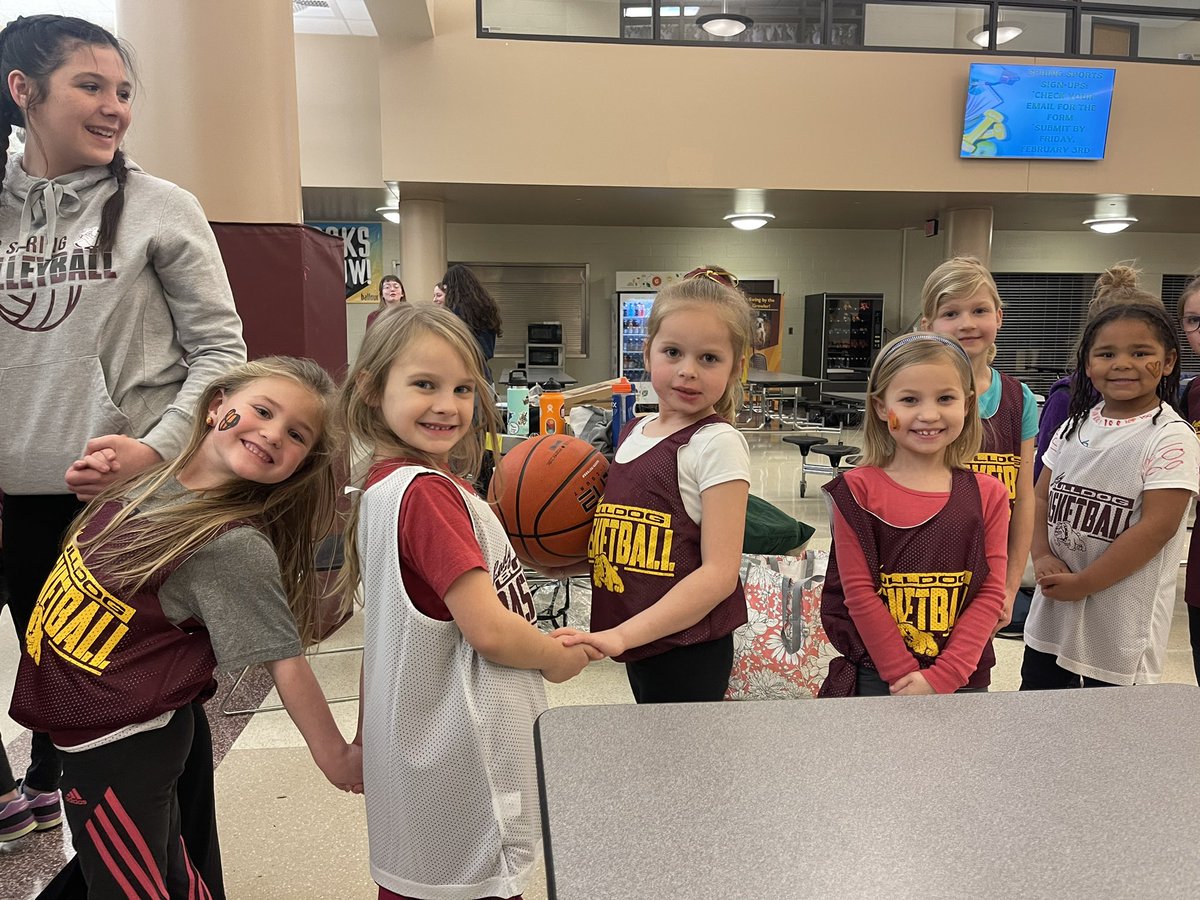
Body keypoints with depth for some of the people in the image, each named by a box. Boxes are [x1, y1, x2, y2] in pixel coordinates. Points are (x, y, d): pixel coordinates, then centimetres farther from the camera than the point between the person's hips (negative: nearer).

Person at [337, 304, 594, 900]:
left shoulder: (385, 484, 6)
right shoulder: (427, 490, -23)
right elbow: (489, 629, -25)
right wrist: (562, 660, -8)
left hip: (419, 740, 9)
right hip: (466, 757, -9)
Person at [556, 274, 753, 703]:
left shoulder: (717, 443, -14)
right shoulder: (633, 432, 7)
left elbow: (719, 573, -19)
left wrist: (620, 635, -23)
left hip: (687, 653, -7)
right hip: (640, 650, 7)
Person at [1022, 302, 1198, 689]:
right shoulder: (1075, 426, 6)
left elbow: (1156, 527, -18)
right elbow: (1042, 497, 9)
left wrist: (1082, 583, -16)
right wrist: (1042, 557, -8)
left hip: (1122, 623, -5)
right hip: (1051, 612, 5)